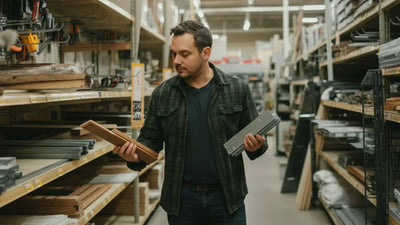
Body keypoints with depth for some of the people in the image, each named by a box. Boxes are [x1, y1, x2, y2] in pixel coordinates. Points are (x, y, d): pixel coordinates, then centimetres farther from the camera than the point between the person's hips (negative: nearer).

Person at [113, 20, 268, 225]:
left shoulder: (237, 89, -2)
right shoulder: (162, 94, 0)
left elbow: (254, 135, 4)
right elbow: (150, 139, 7)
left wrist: (255, 146, -17)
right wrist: (135, 156, -13)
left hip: (227, 199, -1)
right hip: (182, 199, 1)